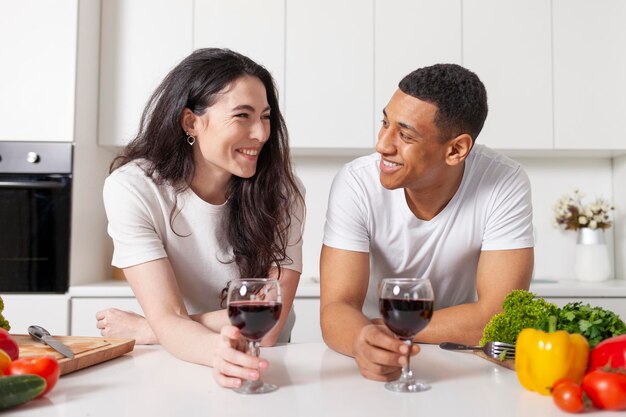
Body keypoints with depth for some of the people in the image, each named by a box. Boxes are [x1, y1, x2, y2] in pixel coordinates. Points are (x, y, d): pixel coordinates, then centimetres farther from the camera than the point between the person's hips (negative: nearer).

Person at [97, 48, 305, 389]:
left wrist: (143, 330, -14)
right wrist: (217, 350, -41)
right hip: (174, 367, -1)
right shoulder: (132, 188, -14)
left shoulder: (282, 191, -12)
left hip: (266, 366, 2)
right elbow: (168, 320, -20)